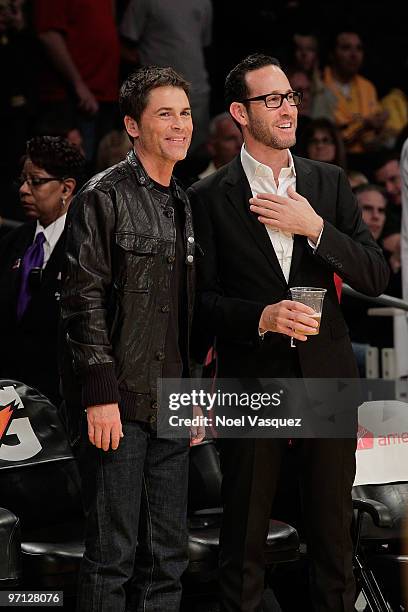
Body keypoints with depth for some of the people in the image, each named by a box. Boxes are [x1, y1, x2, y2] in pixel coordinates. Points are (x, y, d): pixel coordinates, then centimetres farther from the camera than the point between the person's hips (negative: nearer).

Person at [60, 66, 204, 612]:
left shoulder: (182, 207, 17)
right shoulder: (104, 197, -6)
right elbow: (83, 301, -12)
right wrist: (100, 395, -18)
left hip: (170, 405, 7)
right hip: (118, 403, -7)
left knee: (169, 555, 9)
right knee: (113, 552, -5)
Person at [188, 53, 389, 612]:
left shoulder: (330, 183, 8)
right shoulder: (209, 197, -1)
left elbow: (376, 278, 2)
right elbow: (199, 298, -3)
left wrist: (316, 228, -11)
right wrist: (261, 317, -19)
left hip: (327, 376, 3)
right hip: (253, 379, -2)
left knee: (333, 532, 9)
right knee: (245, 532, 5)